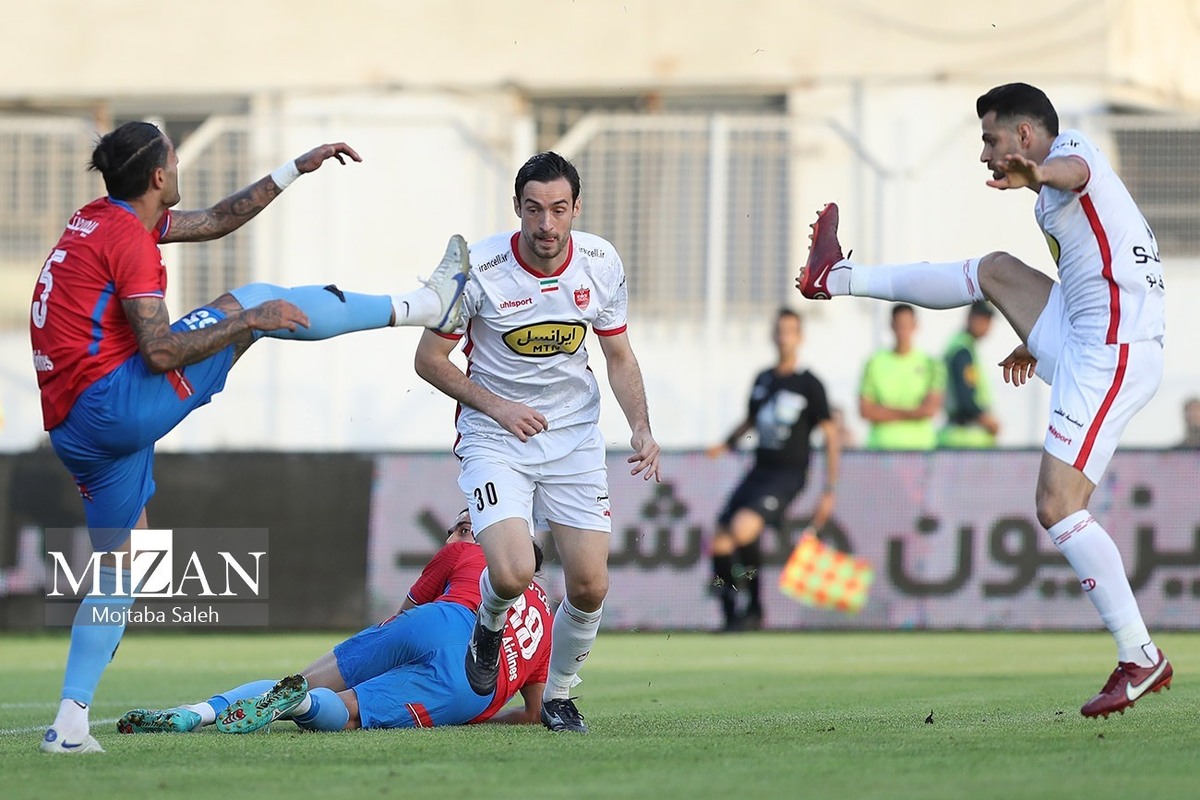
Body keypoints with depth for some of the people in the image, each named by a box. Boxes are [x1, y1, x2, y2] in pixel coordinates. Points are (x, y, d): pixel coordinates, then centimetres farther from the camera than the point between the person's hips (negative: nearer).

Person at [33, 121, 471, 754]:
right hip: (116, 401, -9)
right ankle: (425, 305, 2)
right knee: (253, 301, -4)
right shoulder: (128, 238, -10)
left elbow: (216, 221, 29)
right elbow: (160, 352, -18)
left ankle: (69, 725, 10)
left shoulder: (99, 221, 18)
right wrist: (252, 321, -13)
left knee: (119, 568, 17)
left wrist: (297, 169, 29)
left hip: (72, 430, 9)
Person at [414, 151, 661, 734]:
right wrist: (497, 406, -16)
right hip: (495, 439, -3)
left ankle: (558, 695, 24)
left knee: (590, 587, -3)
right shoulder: (478, 269, -17)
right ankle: (489, 628, 14)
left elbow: (618, 356, 8)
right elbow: (430, 359, -5)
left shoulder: (600, 263, -6)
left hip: (575, 439, 3)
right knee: (511, 575, -23)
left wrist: (641, 428, -6)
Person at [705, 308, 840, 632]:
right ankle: (731, 619, 7)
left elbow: (831, 437, -4)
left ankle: (754, 610, -12)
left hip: (789, 474, -7)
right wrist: (727, 444, 6)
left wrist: (829, 491, -8)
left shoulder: (810, 385, -5)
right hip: (760, 469, 7)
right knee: (719, 544, -3)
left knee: (742, 529, -28)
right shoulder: (763, 379, 13)